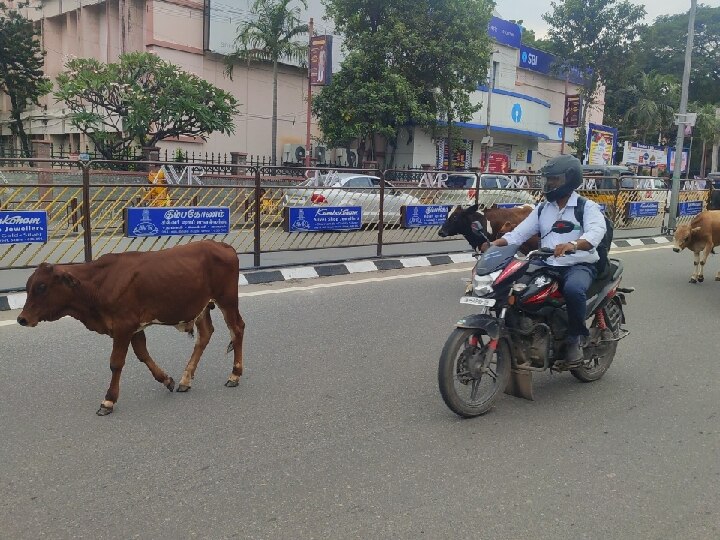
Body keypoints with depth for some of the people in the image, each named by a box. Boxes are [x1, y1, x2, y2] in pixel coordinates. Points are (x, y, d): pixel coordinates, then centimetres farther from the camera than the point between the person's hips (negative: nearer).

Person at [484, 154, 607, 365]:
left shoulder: (587, 207, -1)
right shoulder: (542, 210, 17)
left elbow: (596, 232, -22)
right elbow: (518, 233, 10)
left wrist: (573, 244, -44)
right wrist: (494, 244, -9)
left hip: (579, 266, -5)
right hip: (547, 267, 5)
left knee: (573, 289, -38)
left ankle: (576, 337, -12)